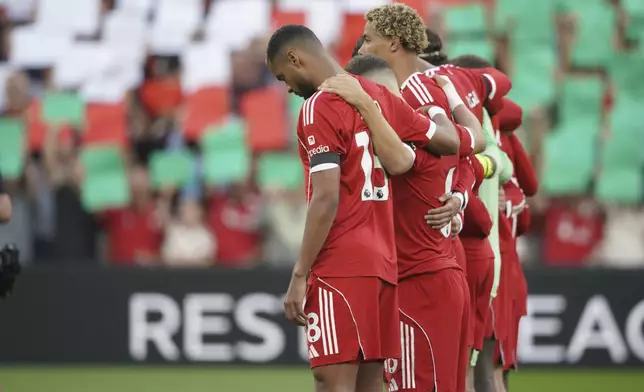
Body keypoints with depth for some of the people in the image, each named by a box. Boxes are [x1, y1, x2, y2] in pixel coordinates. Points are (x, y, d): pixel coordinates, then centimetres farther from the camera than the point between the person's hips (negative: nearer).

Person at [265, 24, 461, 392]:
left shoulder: (319, 107, -10)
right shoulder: (378, 96, 12)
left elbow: (326, 199, -17)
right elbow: (451, 141, 19)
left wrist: (300, 275, -15)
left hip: (340, 267, -8)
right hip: (382, 262, 8)